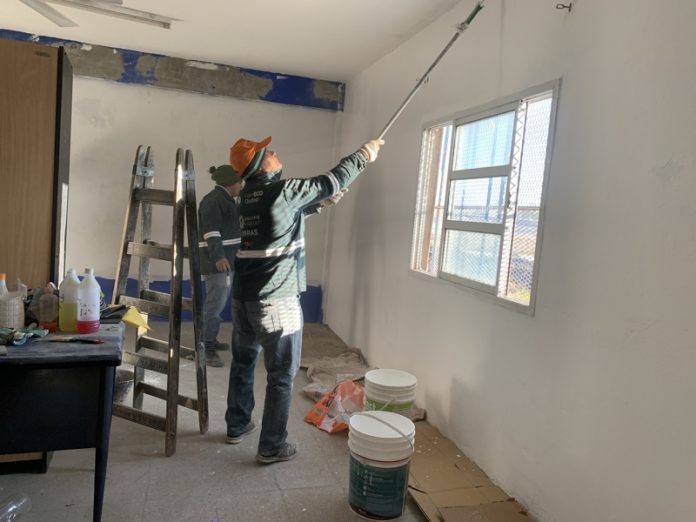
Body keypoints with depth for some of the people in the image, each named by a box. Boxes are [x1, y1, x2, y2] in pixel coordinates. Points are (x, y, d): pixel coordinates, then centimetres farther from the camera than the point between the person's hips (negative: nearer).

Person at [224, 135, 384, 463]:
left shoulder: (249, 195, 10)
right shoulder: (283, 190, -13)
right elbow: (331, 181, -2)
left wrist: (322, 202, 29)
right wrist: (362, 155, 10)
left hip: (244, 296, 8)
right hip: (276, 300, -8)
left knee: (242, 363, 21)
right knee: (281, 375, 4)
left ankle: (237, 426, 36)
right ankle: (272, 447, 14)